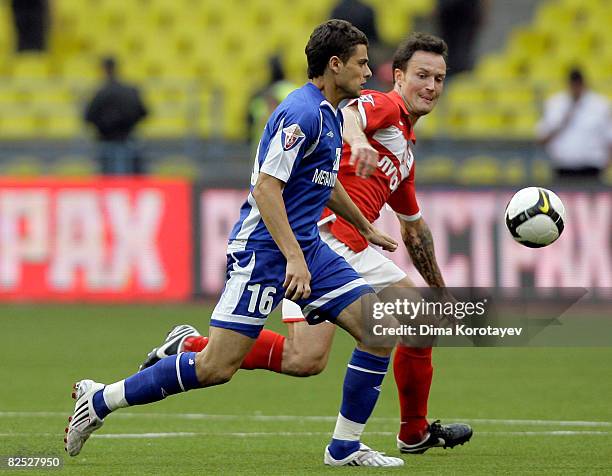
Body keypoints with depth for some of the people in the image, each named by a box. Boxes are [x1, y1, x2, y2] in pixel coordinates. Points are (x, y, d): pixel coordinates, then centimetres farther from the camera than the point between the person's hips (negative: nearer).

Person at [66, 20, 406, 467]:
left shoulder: (330, 114, 14)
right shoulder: (302, 113, -17)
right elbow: (266, 187, -22)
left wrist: (367, 229, 41)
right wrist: (293, 258, -27)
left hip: (308, 246, 10)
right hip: (263, 249, -10)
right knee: (217, 367, -11)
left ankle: (345, 447, 4)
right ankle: (100, 400, 3)